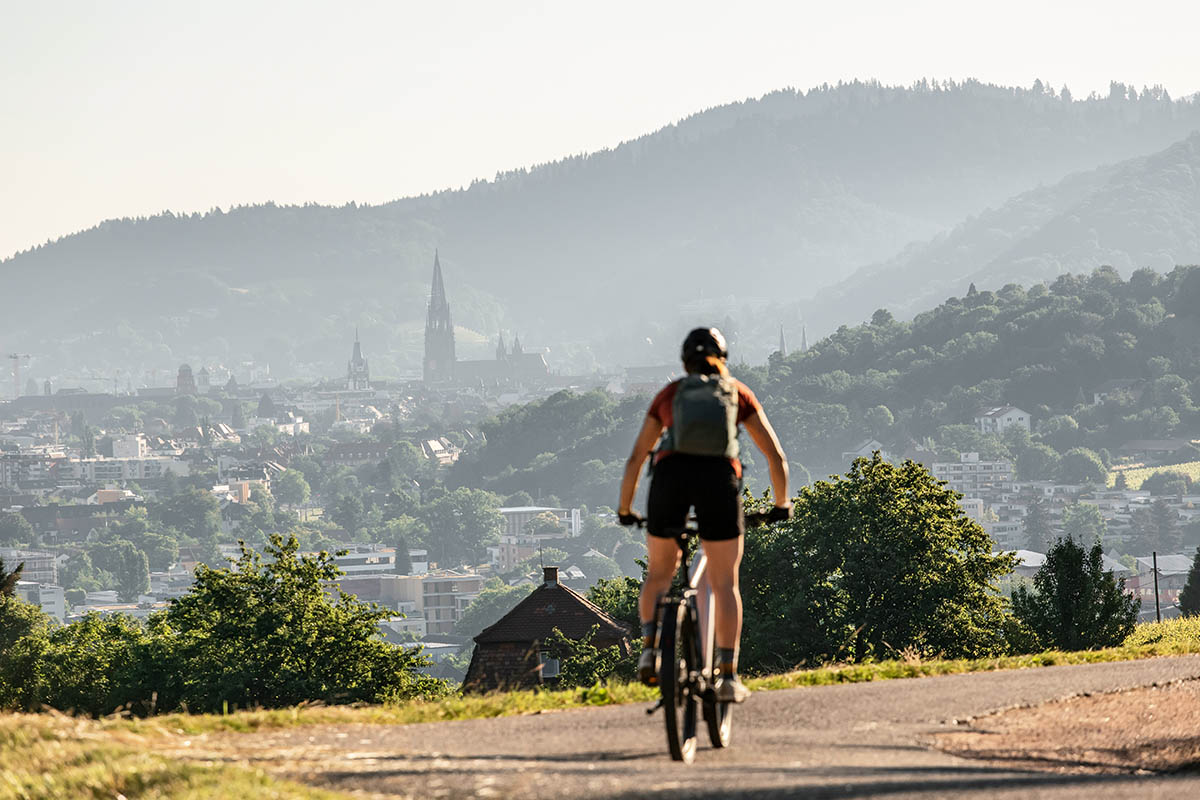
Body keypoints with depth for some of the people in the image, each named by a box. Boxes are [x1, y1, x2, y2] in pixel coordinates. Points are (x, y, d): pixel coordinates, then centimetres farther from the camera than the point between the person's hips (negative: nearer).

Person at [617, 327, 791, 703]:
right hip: (720, 476, -1)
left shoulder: (670, 394, 24)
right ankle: (728, 676, -2)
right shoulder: (737, 392, 21)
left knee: (659, 573, 19)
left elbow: (636, 458, 25)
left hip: (671, 474, 1)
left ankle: (649, 648, -2)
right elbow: (775, 454, 19)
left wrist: (625, 510, 36)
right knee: (725, 583, 5)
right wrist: (781, 504, 31)